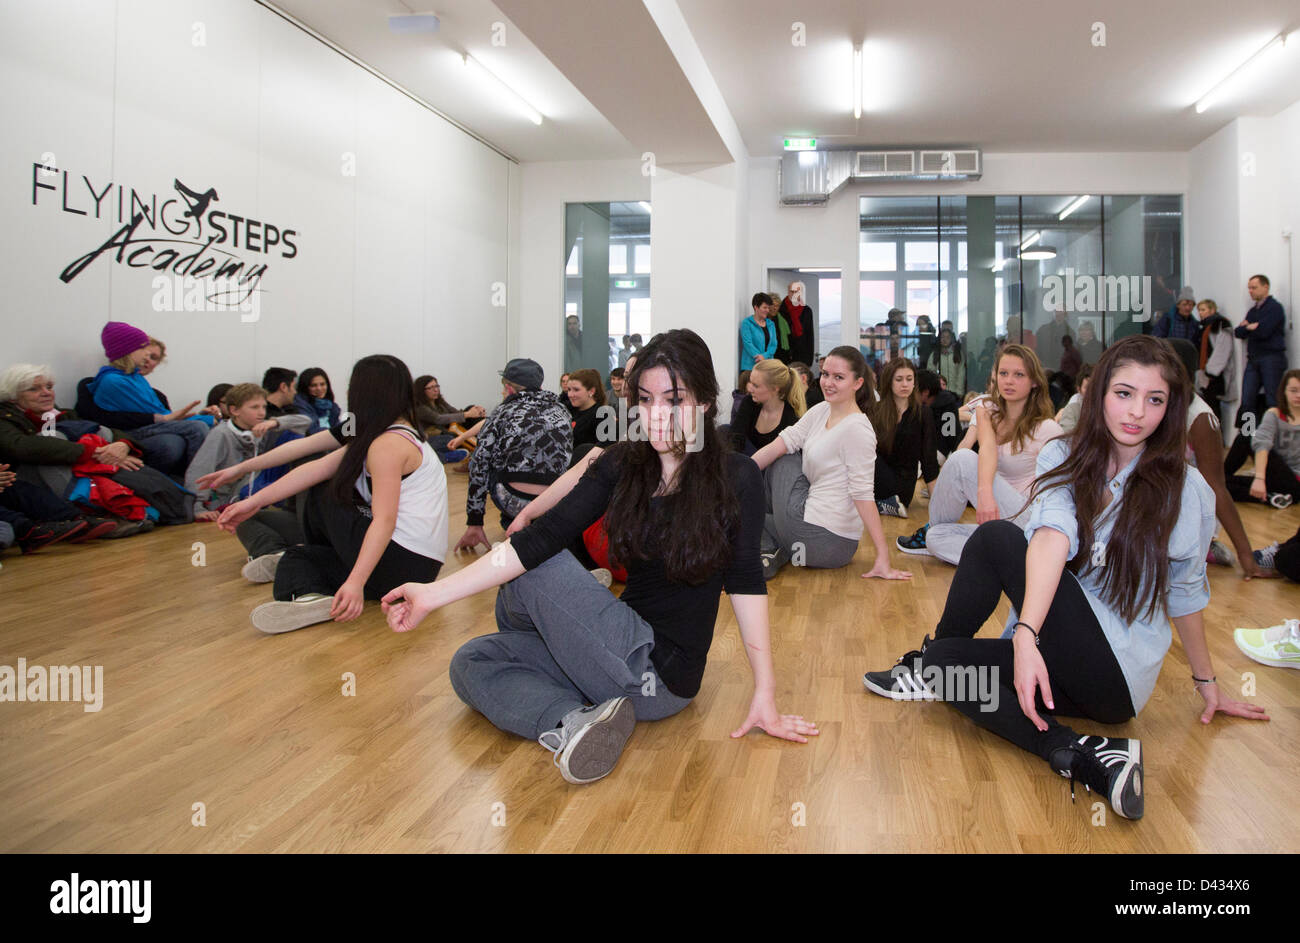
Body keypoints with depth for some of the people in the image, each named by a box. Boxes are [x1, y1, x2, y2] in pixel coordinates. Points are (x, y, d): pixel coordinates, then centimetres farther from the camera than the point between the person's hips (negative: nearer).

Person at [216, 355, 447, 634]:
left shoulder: (388, 444, -15)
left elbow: (384, 520, -25)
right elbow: (319, 468, 10)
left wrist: (356, 581, -32)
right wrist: (255, 501, 6)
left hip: (401, 564, -10)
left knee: (324, 495, 9)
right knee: (296, 556, 20)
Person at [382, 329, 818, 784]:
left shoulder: (735, 478, -12)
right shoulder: (621, 465, -1)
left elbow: (745, 581, -11)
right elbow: (542, 536, -9)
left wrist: (765, 692, -14)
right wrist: (435, 593, -18)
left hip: (662, 674, -6)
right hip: (627, 650, 6)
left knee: (533, 569, -12)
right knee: (470, 664, 1)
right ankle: (576, 723, -19)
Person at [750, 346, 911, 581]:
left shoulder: (857, 429, -19)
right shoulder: (821, 411, 6)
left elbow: (863, 494, -23)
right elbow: (779, 445, 1)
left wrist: (883, 557, -22)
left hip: (828, 542, -8)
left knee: (784, 463, 2)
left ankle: (771, 552, 9)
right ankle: (773, 552, 15)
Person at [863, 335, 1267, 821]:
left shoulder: (1186, 490, -5)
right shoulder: (1063, 457, -1)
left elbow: (1185, 590, 8)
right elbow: (1053, 537, -20)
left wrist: (1207, 681, 17)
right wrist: (1026, 634, -35)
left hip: (1117, 675, -4)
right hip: (1051, 653, 5)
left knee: (996, 538, -19)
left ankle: (929, 663, 1)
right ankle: (1080, 755, -22)